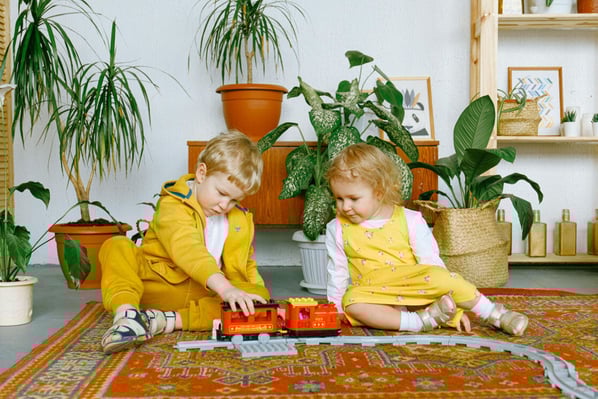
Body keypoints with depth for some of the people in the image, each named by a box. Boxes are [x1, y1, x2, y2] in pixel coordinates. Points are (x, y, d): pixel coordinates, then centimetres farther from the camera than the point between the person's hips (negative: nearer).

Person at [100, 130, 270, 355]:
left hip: (203, 295, 4)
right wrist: (224, 287, -44)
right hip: (157, 285, -3)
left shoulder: (240, 221, 9)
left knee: (260, 294, -23)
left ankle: (169, 321, -33)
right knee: (116, 247, -23)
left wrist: (254, 292, -1)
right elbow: (187, 249, -31)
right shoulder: (173, 205, -13)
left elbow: (244, 269, 20)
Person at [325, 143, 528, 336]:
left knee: (438, 276, -31)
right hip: (375, 298, 1)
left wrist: (455, 308, -6)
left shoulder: (410, 220, -3)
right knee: (351, 301, -33)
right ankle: (420, 322, -34)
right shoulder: (337, 229, 3)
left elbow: (431, 262, -3)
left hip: (417, 292, -1)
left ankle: (496, 315, -16)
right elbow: (338, 272, 11)